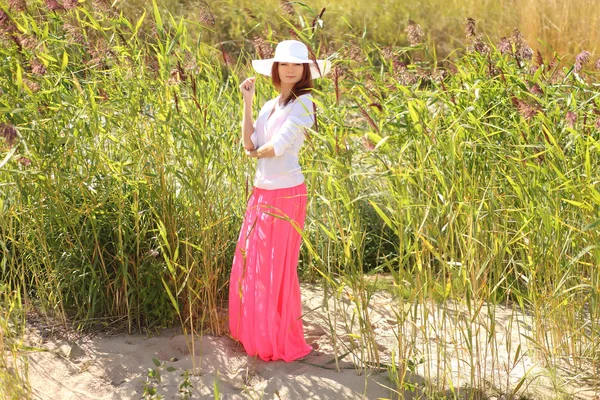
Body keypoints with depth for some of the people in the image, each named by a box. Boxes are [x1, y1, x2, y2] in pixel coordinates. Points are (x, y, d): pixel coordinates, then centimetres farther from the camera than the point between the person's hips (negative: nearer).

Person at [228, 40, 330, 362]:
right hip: (261, 191, 8)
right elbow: (248, 143, 2)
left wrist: (257, 152, 3)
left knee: (276, 270, 1)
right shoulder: (270, 105, 13)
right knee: (249, 266, 13)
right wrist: (247, 102, 0)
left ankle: (282, 342, 14)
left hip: (286, 193, -8)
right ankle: (255, 333, 29)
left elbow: (277, 146, -18)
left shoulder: (303, 103, -9)